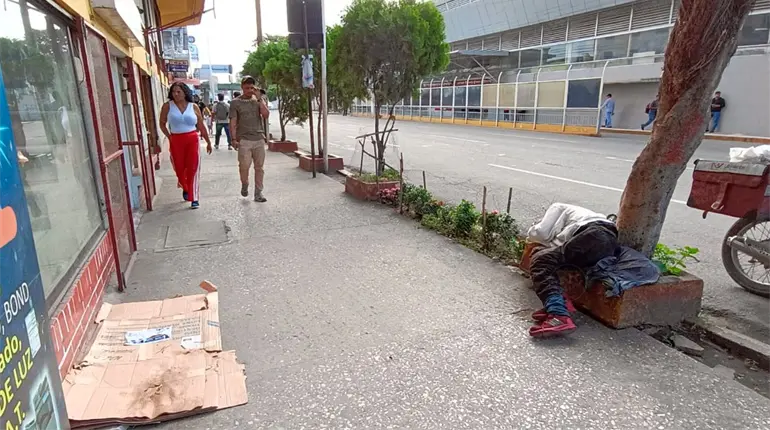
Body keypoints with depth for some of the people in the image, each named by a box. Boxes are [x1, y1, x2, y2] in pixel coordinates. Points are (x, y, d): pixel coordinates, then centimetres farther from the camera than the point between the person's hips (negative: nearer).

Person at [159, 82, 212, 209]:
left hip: (192, 140, -1)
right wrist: (169, 136, -3)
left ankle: (193, 198, 0)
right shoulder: (167, 106, 1)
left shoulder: (194, 106, 2)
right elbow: (162, 124, 9)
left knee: (193, 169, -5)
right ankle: (185, 189, 39)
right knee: (179, 169, 9)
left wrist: (208, 142, 11)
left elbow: (201, 126, 8)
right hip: (176, 141, 1)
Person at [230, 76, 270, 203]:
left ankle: (258, 193, 12)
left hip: (259, 139, 3)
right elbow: (233, 122, 0)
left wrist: (259, 98, -6)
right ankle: (244, 186, 18)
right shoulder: (236, 102, 3)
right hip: (244, 139, -3)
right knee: (244, 166, -10)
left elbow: (266, 115, -4)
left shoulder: (258, 100, 11)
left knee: (259, 167, 4)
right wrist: (234, 138, -8)